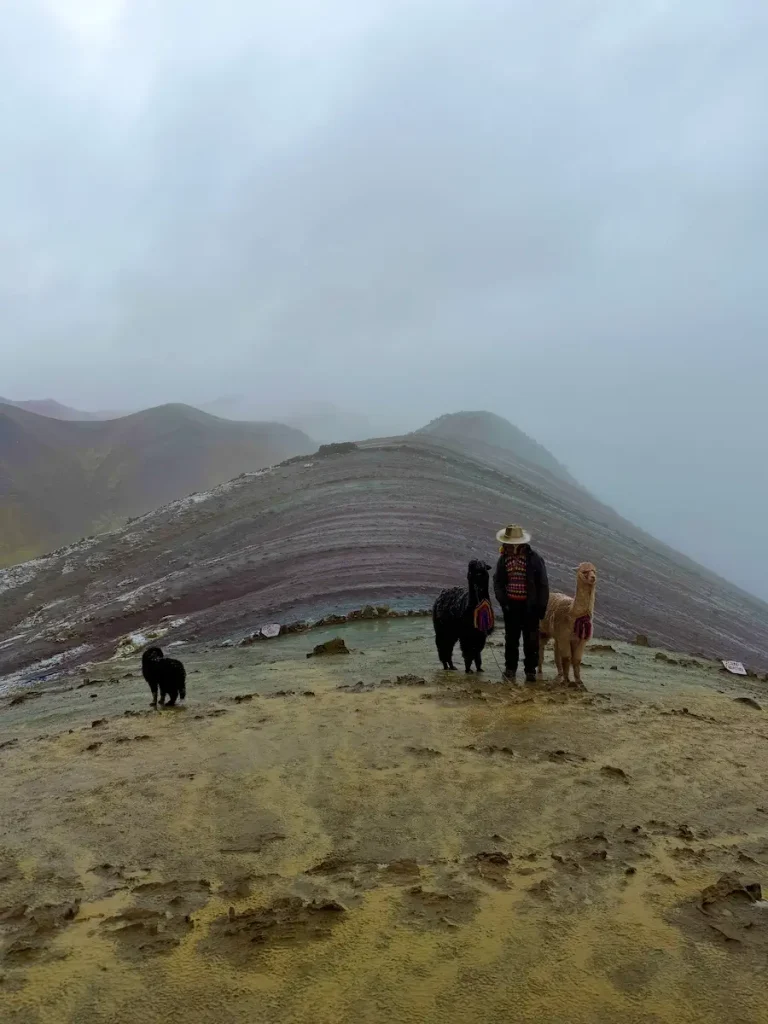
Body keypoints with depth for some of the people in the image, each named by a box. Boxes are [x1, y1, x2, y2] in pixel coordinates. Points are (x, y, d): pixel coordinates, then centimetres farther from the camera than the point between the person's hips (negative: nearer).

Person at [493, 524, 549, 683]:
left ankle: (530, 671, 14)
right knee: (511, 639, 10)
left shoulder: (534, 558, -11)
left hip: (530, 605, -3)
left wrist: (542, 606, -9)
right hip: (511, 604, 3)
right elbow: (497, 582, 6)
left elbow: (543, 584, -7)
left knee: (531, 640, 4)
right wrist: (503, 601, -7)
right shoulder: (503, 558, 0)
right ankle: (510, 669, 20)